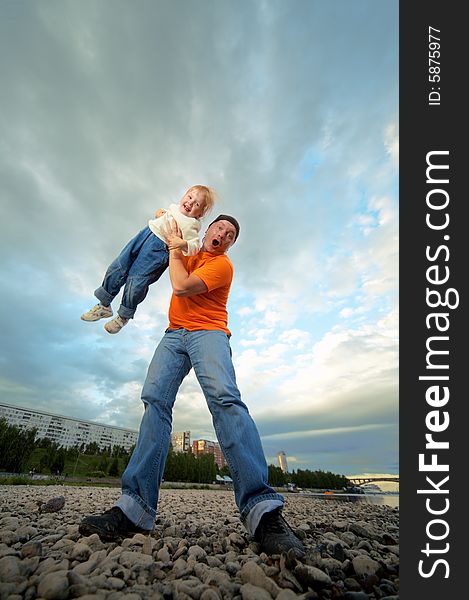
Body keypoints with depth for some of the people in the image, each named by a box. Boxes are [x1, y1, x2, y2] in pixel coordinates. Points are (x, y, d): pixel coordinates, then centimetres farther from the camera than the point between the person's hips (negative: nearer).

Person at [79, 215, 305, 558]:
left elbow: (182, 286, -11)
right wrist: (171, 234, 32)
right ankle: (135, 510, -19)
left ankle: (262, 510, -36)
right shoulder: (190, 257, 27)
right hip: (174, 334, 6)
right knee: (155, 399, -15)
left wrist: (175, 249, 4)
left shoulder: (222, 264, 3)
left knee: (224, 397, -29)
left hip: (208, 332, -6)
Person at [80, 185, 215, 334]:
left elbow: (195, 247, -16)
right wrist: (159, 213, 14)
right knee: (117, 268, 7)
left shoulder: (192, 225, -7)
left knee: (136, 281, -10)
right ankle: (104, 306, 27)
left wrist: (182, 243, -33)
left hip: (158, 249, -7)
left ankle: (124, 316, 19)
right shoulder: (174, 207, 15)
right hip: (145, 234, 8)